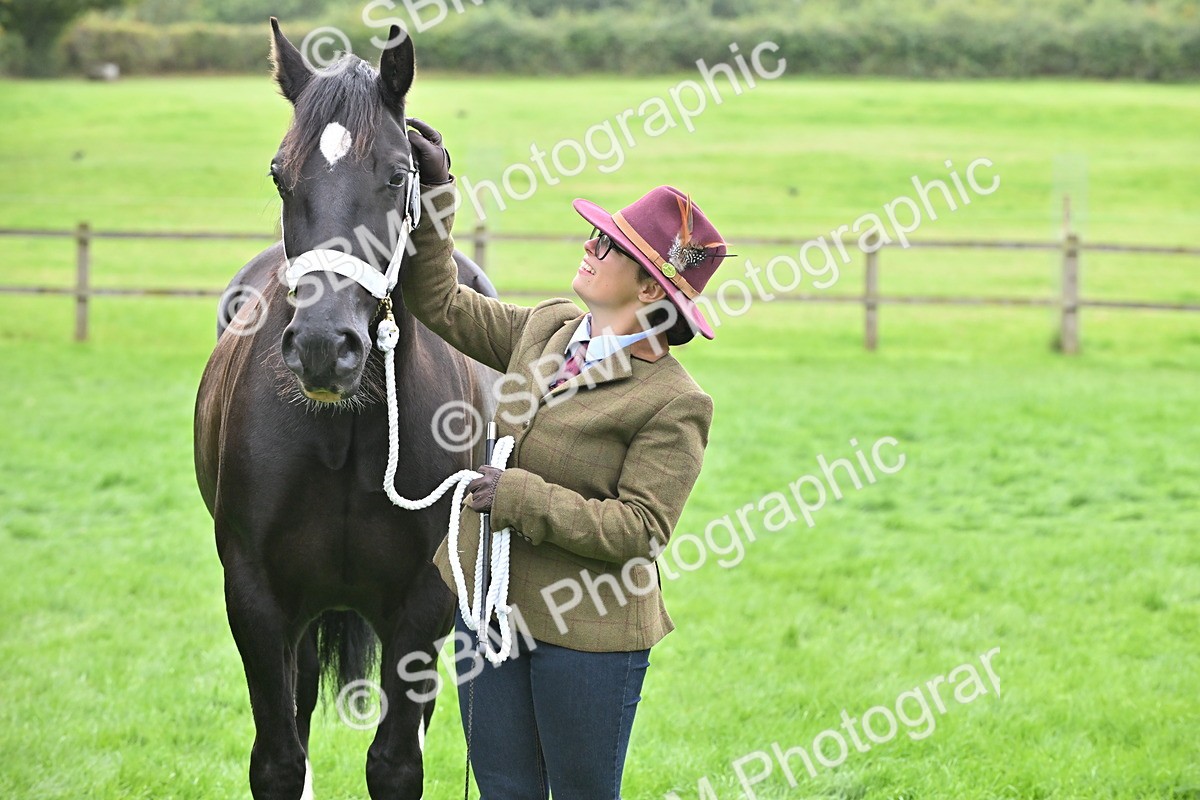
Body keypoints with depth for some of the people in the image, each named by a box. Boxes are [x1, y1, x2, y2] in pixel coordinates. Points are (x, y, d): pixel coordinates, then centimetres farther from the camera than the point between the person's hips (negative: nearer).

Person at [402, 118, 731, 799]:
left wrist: (522, 498, -23)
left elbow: (638, 529, -21)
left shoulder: (674, 404, -17)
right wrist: (432, 193, 6)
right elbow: (443, 303, 14)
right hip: (490, 607, 7)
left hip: (587, 630, -7)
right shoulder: (549, 329, 4)